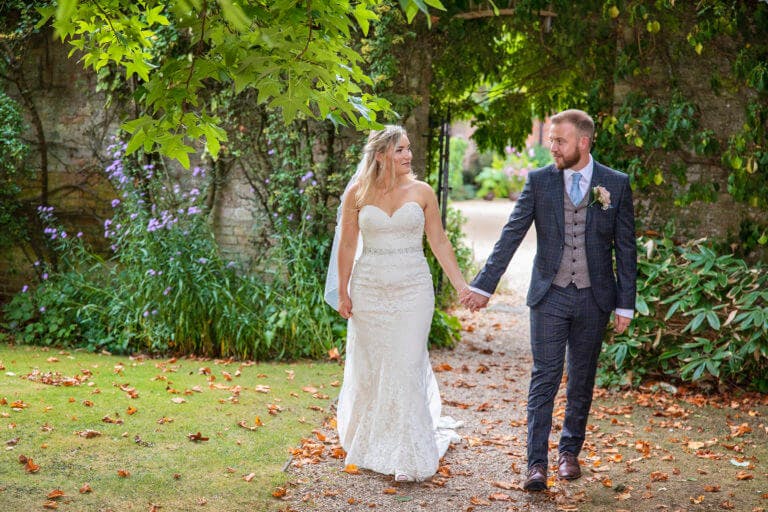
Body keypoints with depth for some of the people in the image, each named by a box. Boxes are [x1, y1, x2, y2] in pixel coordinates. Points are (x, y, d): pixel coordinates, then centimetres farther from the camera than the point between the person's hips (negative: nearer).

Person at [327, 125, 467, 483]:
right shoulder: (357, 193, 0)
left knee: (407, 369, -5)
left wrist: (462, 286, -1)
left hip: (413, 290, -1)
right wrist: (342, 291, 2)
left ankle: (409, 457, 0)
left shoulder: (422, 192, 1)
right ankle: (370, 446, 30)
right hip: (369, 290, 1)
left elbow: (440, 243, 3)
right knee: (369, 369, 11)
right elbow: (347, 245, 4)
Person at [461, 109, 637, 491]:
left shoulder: (616, 184, -1)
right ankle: (537, 463, -2)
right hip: (550, 295, -1)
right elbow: (511, 235, -2)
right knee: (544, 378, -4)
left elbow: (626, 248, 2)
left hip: (594, 298, 1)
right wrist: (484, 285, -7)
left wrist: (625, 304, 0)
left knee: (581, 381, 11)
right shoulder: (539, 181, -1)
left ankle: (569, 451, 28)